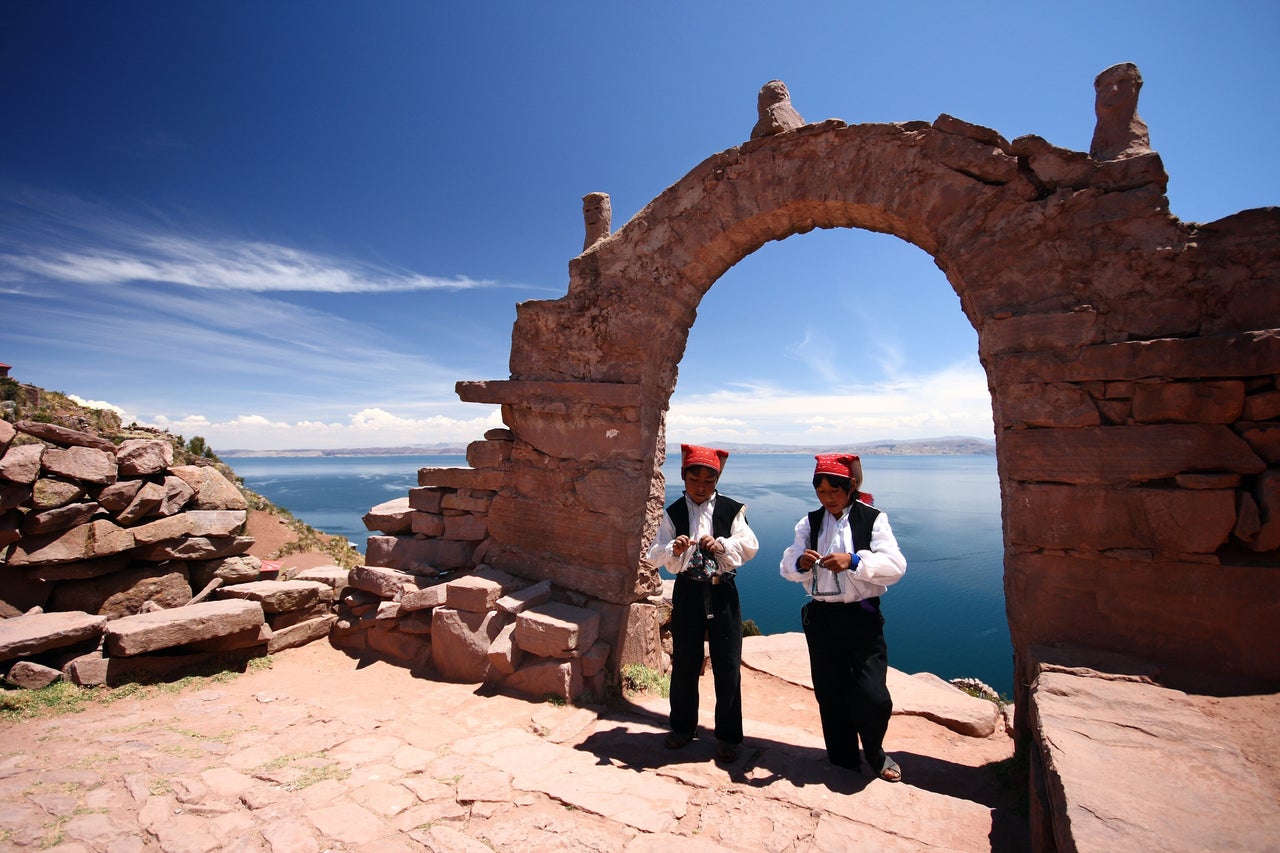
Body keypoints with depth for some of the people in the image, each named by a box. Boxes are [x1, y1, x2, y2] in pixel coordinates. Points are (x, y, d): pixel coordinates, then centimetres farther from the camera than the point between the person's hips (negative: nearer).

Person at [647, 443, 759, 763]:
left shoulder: (732, 509, -4)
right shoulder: (673, 513, -1)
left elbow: (749, 546, -8)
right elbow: (656, 554, -7)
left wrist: (722, 545, -26)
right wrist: (674, 550, -29)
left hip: (722, 592, -1)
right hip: (687, 592, 1)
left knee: (727, 665, 6)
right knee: (684, 662, 13)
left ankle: (729, 736, 25)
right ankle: (683, 725, 35)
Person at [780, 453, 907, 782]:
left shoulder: (873, 519, -4)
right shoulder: (809, 523, 5)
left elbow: (895, 566, -15)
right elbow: (786, 566, 0)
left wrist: (854, 561, -28)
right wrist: (800, 563, -22)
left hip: (862, 617, -3)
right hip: (821, 617, 3)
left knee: (873, 696, -3)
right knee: (830, 693, 12)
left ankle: (875, 753, 29)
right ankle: (843, 760, 34)